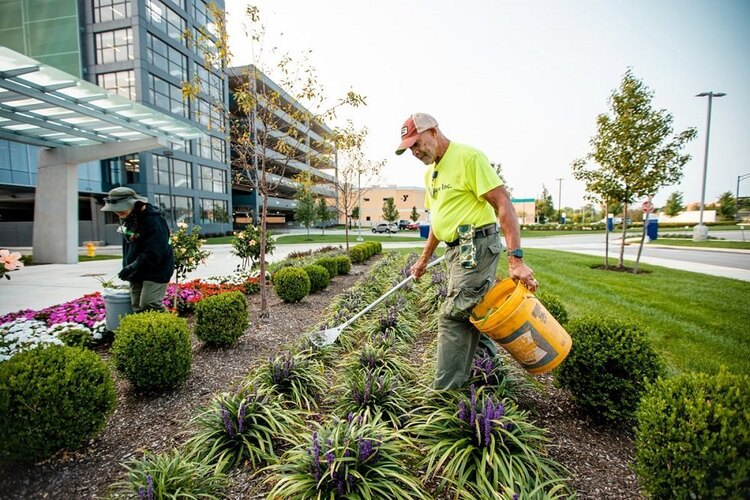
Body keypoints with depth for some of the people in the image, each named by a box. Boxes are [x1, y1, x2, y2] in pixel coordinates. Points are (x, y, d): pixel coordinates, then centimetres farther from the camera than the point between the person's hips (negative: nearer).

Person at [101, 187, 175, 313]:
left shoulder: (153, 221, -21)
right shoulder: (127, 219, 8)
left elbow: (154, 254, -25)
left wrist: (132, 267, -27)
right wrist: (126, 267, 12)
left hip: (155, 271, -9)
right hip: (137, 273, 9)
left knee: (149, 306, -14)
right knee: (137, 308, 8)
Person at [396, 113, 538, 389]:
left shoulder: (468, 156, -11)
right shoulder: (430, 172, 16)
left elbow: (503, 204, -17)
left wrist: (516, 258, -23)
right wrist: (424, 258, 25)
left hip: (477, 247, -9)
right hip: (456, 251, 9)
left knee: (453, 317, -6)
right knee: (470, 315, 14)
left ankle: (445, 390, 5)